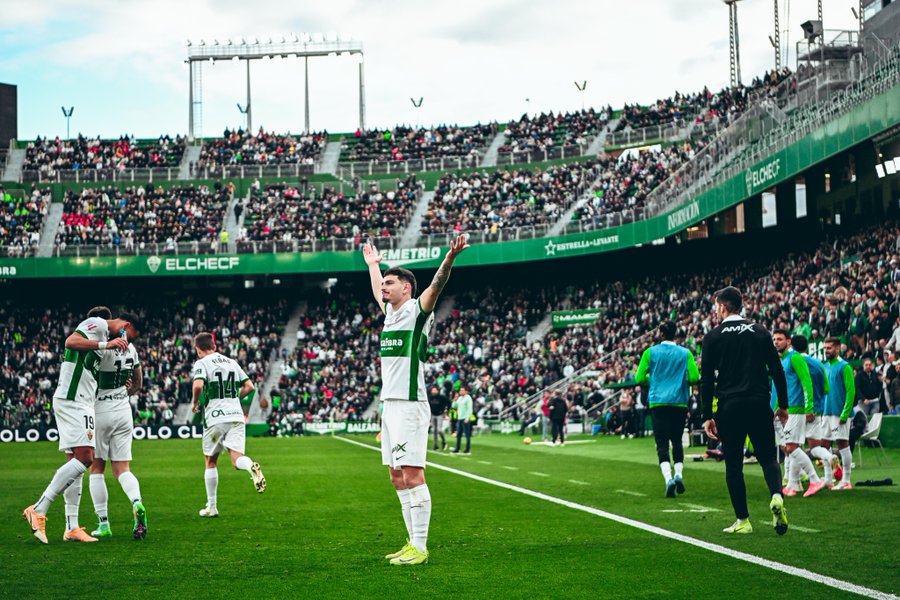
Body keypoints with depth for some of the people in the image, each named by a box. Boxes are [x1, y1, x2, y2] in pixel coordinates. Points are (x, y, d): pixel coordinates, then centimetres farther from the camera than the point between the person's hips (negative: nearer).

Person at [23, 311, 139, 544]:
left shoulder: (104, 334, 25)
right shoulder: (97, 324, -5)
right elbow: (71, 341, -21)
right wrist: (106, 345, -25)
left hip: (79, 402, 11)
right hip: (73, 400, -11)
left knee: (75, 463, 9)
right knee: (84, 459, -16)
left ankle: (71, 527, 10)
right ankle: (38, 510, -14)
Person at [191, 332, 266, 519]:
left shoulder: (202, 364, -2)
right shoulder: (232, 362, 15)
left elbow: (198, 385, -20)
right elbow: (249, 386, 15)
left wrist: (195, 403, -2)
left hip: (215, 418, -3)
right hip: (236, 415, 3)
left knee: (211, 462, 12)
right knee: (236, 458, -6)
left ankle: (211, 506, 16)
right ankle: (251, 466, -42)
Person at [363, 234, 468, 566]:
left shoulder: (417, 311, -5)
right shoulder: (390, 312, 18)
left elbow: (436, 286, -23)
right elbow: (378, 293, 39)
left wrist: (450, 256, -38)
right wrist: (372, 263, 51)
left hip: (410, 405, -9)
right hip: (390, 404, 9)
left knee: (412, 475, -11)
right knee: (397, 478, 9)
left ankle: (420, 547, -9)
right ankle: (413, 542, 13)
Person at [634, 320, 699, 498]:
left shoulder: (650, 352, 1)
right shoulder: (685, 353, 3)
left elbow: (639, 378, 0)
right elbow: (695, 377, -4)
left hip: (657, 402, -1)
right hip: (679, 402, 1)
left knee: (662, 443, -2)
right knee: (677, 440, 18)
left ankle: (668, 478, -20)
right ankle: (679, 473, 1)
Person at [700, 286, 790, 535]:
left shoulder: (713, 337, 2)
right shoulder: (760, 332, 8)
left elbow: (707, 380, -1)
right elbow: (777, 370, 7)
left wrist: (707, 416, 2)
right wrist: (783, 405, 16)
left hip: (729, 407, -2)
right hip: (759, 404, 2)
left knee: (733, 464, 6)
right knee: (767, 456, 10)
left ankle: (743, 520, 6)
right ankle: (777, 495, -18)